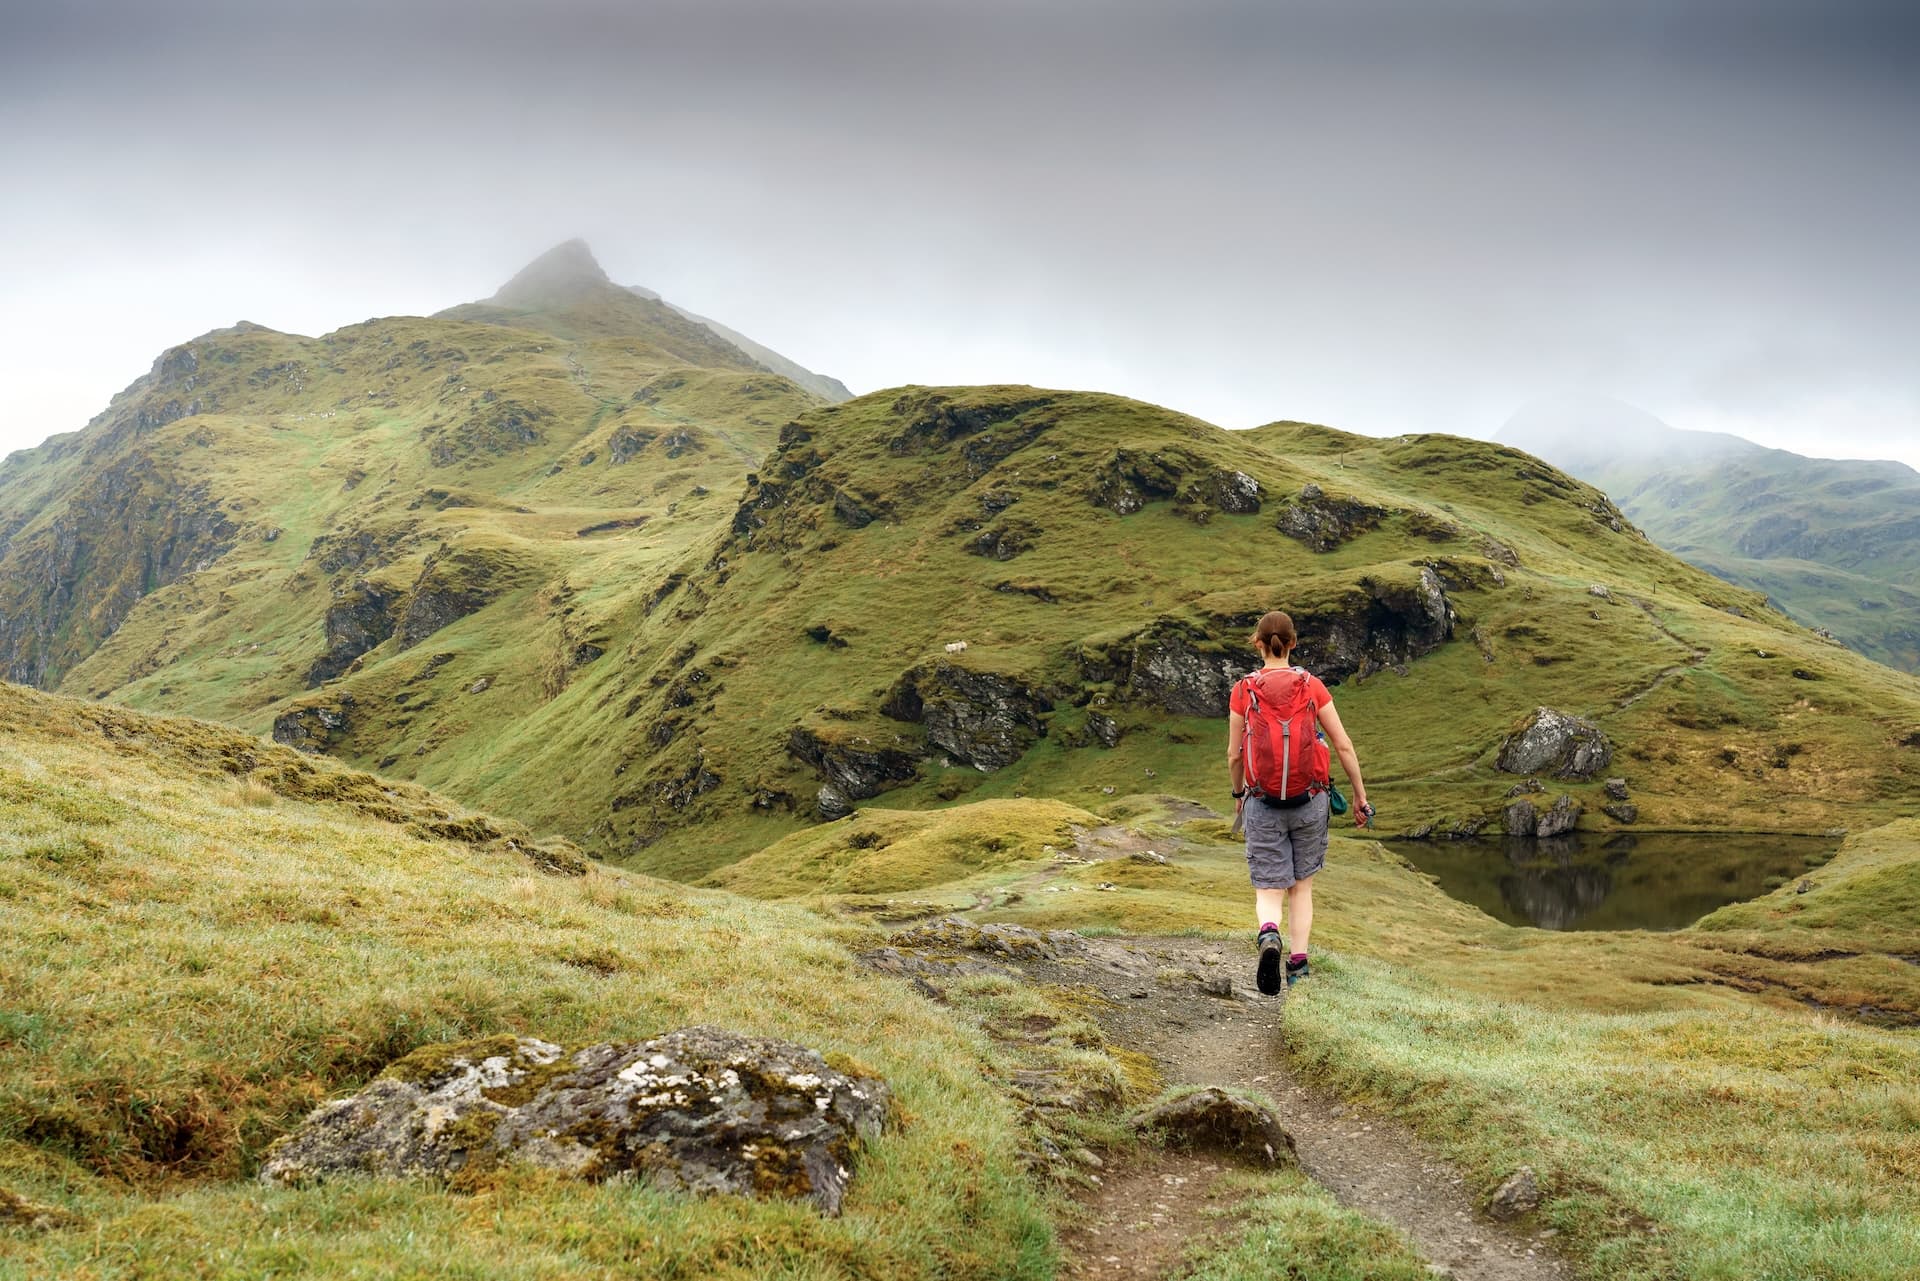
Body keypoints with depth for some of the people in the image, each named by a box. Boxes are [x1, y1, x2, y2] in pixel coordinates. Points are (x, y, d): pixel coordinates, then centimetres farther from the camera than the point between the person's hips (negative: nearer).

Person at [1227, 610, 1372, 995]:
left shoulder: (1243, 690, -3)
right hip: (1310, 800, 1)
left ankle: (1269, 934, -26)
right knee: (1302, 885, 17)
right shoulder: (1312, 686, -2)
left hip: (1263, 803, -1)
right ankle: (1298, 963, 11)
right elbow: (1344, 745, -1)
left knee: (1269, 891, 5)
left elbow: (1234, 755, 2)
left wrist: (1239, 794, 19)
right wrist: (1360, 795, 9)